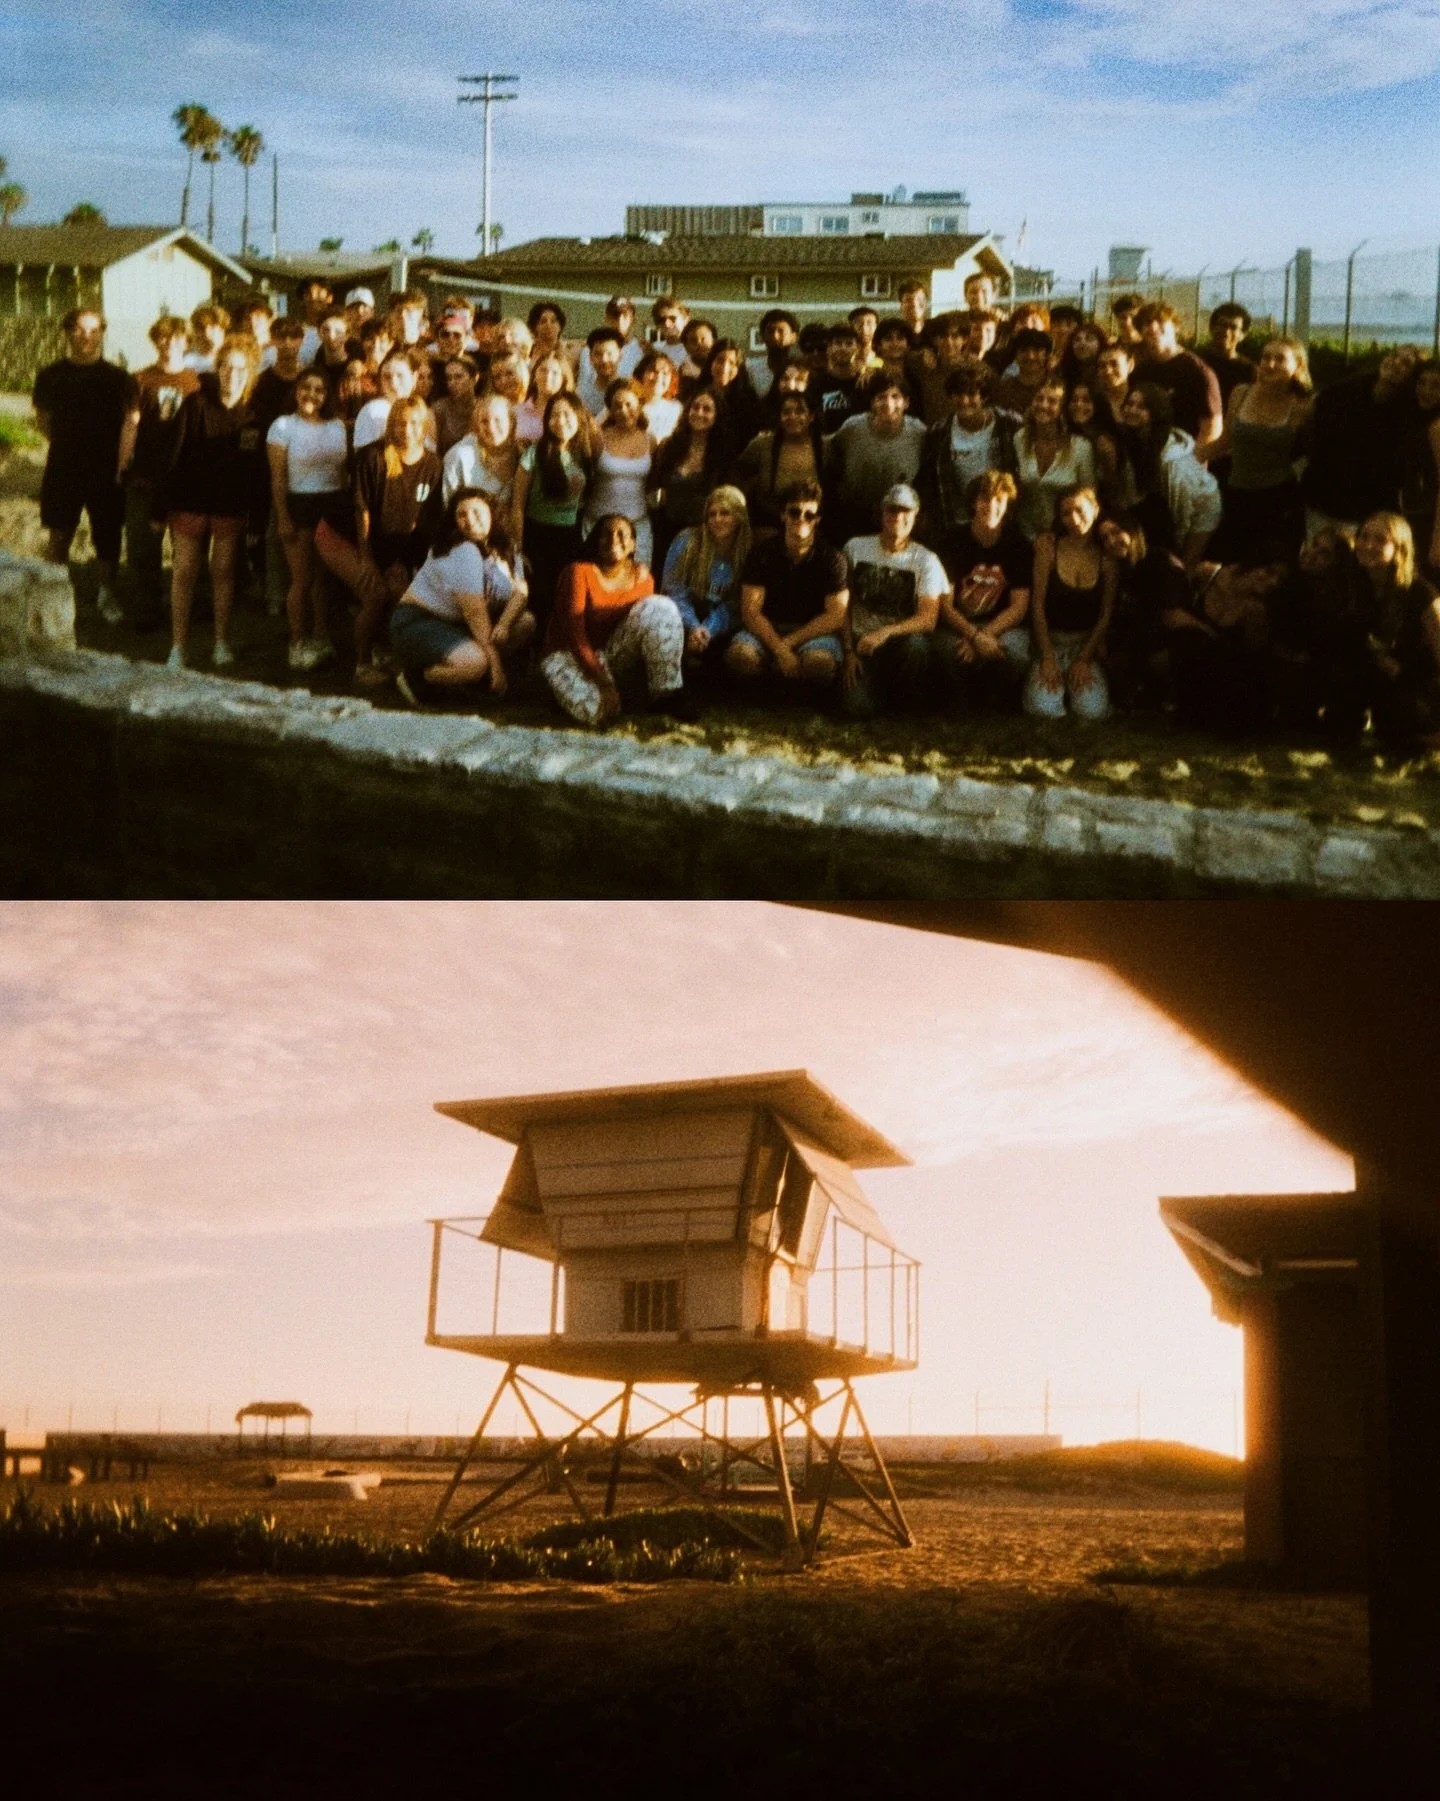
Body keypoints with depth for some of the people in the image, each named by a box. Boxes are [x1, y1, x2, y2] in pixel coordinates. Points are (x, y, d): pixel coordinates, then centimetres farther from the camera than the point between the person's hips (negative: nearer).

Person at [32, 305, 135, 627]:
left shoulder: (116, 377, 1)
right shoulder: (51, 376, 3)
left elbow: (130, 420, 1)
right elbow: (43, 420, 13)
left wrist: (123, 460, -6)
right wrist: (66, 445, 5)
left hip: (106, 467, 0)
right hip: (63, 467, 0)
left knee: (107, 534, 7)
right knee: (59, 535, 0)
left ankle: (108, 594, 21)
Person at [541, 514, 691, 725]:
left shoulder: (641, 577, 2)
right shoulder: (581, 572, -13)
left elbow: (652, 622, 5)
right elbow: (574, 631, -20)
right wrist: (602, 681, -29)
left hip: (611, 656, 4)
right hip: (570, 655, -4)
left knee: (660, 606, -20)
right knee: (600, 712, -37)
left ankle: (667, 695, -17)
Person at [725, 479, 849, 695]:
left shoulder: (832, 558, -1)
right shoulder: (763, 553, 1)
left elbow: (836, 615, -7)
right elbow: (750, 611, -6)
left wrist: (790, 642, -15)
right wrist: (779, 649, -22)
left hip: (814, 631, -1)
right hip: (768, 630, 1)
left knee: (819, 662, -38)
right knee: (740, 655, -33)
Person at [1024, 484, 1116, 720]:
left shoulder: (1107, 554, -1)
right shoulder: (1047, 544, -5)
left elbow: (1107, 613, 1)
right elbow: (1037, 603, -4)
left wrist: (1084, 659, -7)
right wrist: (1047, 657, -9)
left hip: (1088, 642, 1)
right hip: (1051, 640, -1)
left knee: (1093, 710, -23)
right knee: (1043, 708, -25)